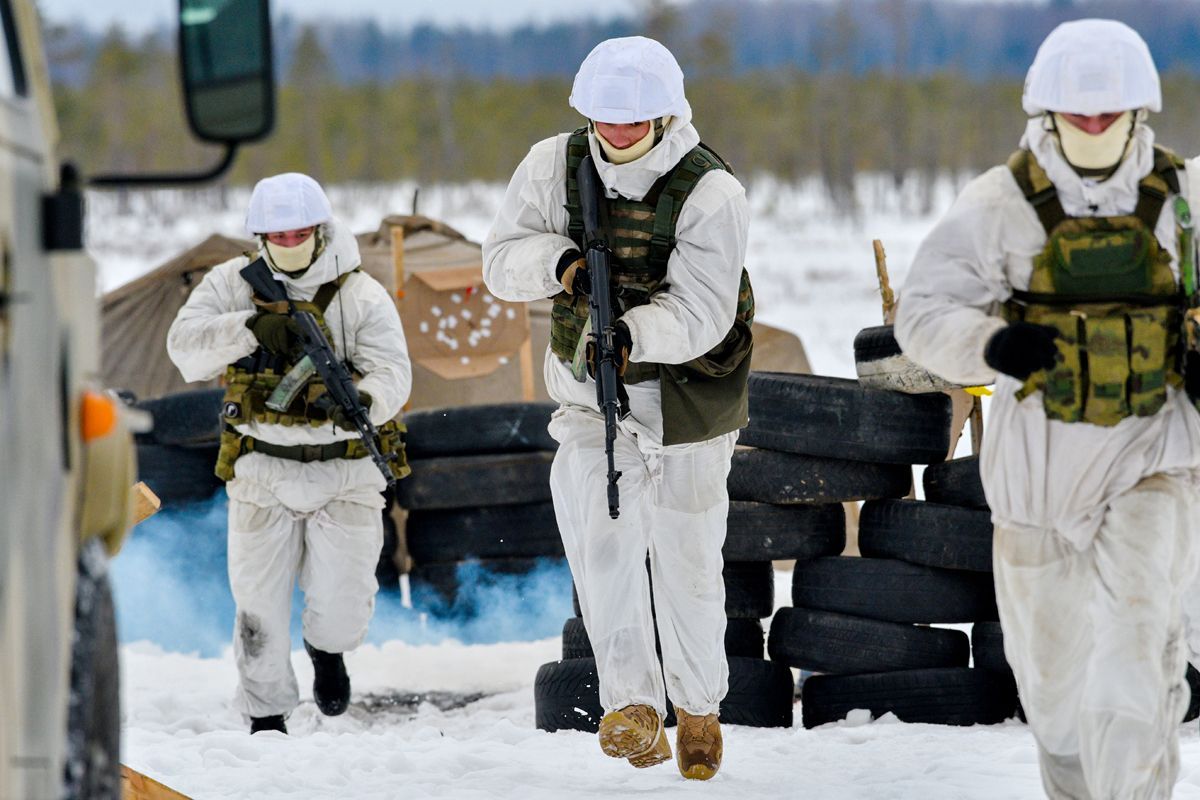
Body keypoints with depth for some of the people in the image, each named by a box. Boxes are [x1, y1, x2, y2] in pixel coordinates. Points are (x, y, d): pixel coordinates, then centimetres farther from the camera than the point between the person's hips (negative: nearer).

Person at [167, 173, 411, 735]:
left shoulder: (362, 296, -4)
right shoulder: (233, 285, 1)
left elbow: (392, 371, -15)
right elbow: (185, 347, -11)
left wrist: (363, 401, -38)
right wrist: (251, 328, -27)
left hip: (344, 471, -1)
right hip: (263, 471, 1)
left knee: (342, 607, -5)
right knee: (259, 603, 2)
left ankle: (326, 648, 32)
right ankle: (266, 717, 21)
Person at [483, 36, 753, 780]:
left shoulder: (711, 191, -20)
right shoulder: (556, 165, -8)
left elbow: (699, 315, -27)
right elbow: (502, 258, -8)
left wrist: (633, 333, -46)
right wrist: (561, 261, -29)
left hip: (685, 398, -3)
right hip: (589, 392, 3)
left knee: (686, 558, 6)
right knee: (597, 530, -16)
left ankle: (700, 706, 27)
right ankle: (633, 705, -18)